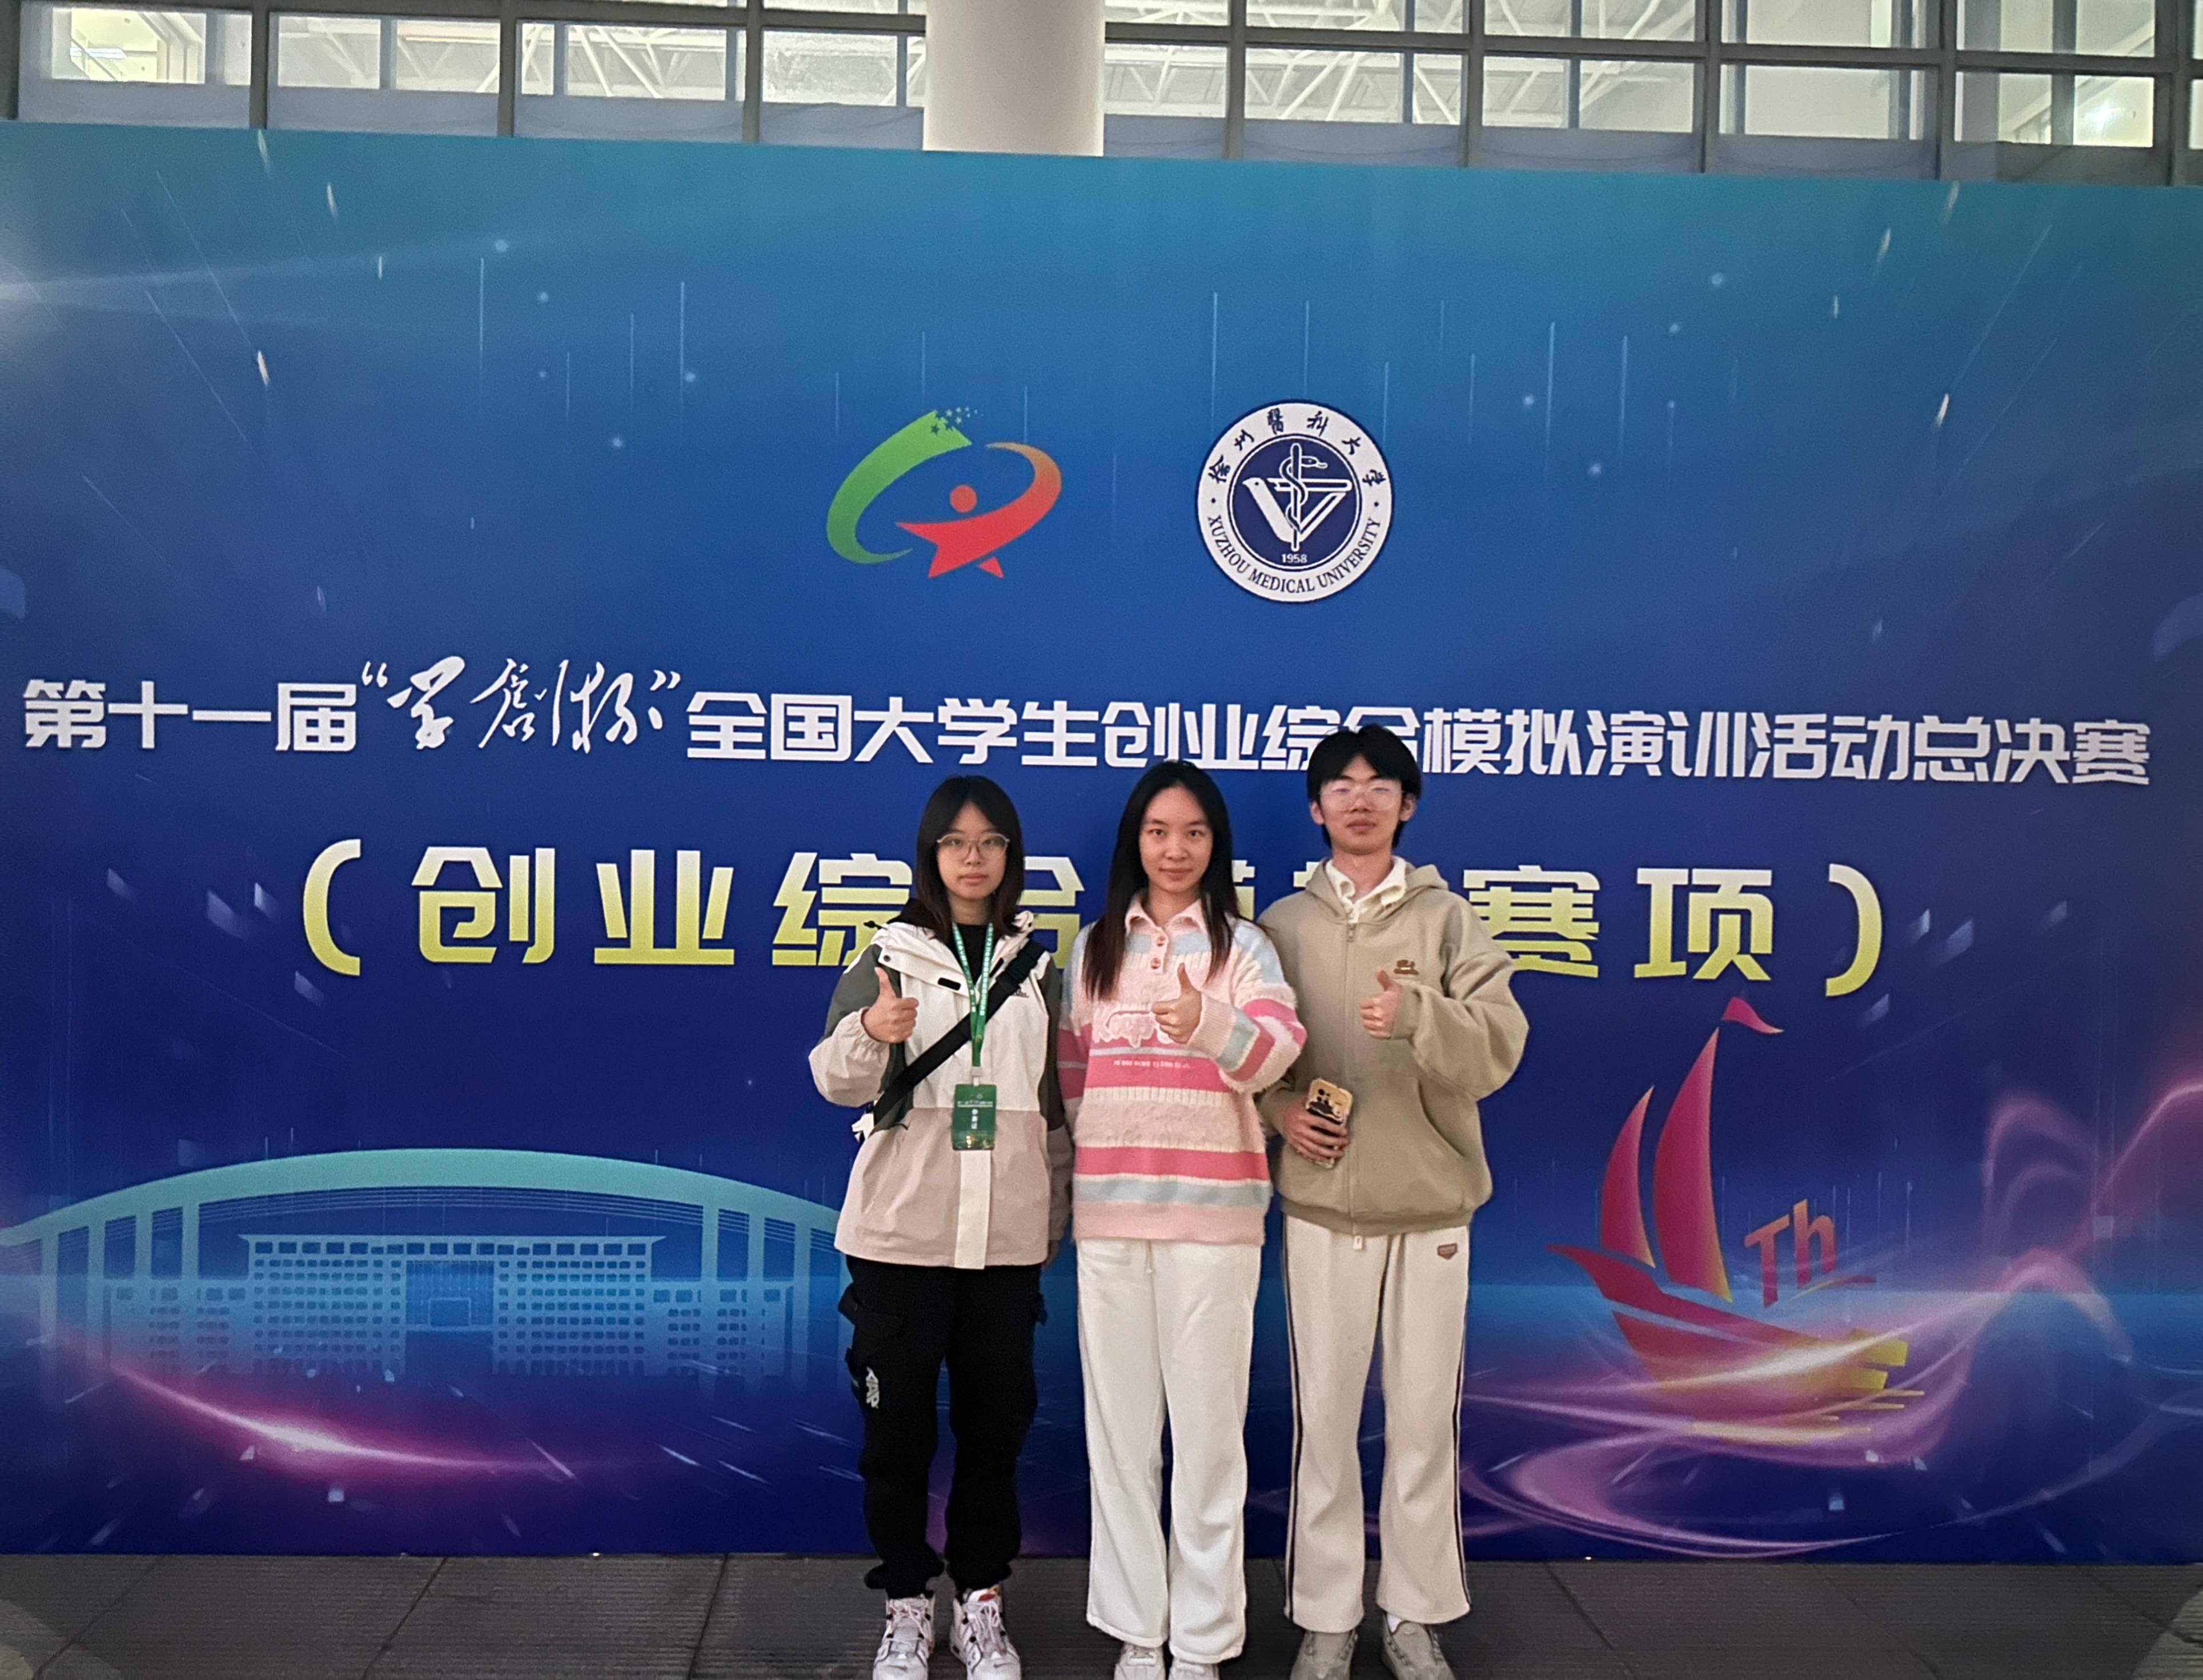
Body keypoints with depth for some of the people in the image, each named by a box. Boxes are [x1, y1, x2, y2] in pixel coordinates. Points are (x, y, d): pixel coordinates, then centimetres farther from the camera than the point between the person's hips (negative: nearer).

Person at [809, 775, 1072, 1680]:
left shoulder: (1039, 971, 8)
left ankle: (980, 1606, 26)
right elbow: (834, 1077, -10)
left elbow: (1057, 1106, 13)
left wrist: (1052, 1219, 12)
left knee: (996, 1424, 9)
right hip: (901, 1233, -2)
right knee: (897, 1427, 5)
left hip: (1008, 1240, 2)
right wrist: (871, 1033, -32)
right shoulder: (887, 960, 0)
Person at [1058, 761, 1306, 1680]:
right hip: (1108, 1210, 3)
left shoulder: (1243, 945, 0)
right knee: (1120, 1425, 8)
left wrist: (1205, 1022, -37)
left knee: (1208, 1426, 2)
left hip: (1213, 1211, -3)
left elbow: (1275, 1051, -17)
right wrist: (1077, 1179, 11)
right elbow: (1072, 1072, 14)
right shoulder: (1094, 947, 10)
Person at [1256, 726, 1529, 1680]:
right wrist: (1278, 1108, -9)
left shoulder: (1448, 918, 0)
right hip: (1321, 1206, 0)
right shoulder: (1283, 925, 3)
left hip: (1433, 1204, 0)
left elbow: (1497, 1050, -9)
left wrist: (1418, 1014, -27)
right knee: (1324, 1416, 6)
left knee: (1425, 1418, 8)